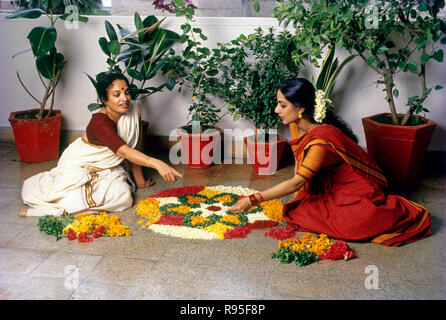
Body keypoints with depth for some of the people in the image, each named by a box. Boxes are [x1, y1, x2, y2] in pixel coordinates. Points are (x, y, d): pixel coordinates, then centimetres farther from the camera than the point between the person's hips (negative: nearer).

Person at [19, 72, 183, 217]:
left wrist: (141, 181, 4)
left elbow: (133, 150, 1)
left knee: (123, 197, -21)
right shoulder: (99, 122, -29)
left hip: (107, 170, 7)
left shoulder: (132, 113, -8)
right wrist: (156, 163, -54)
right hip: (78, 166, -7)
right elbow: (123, 151, -42)